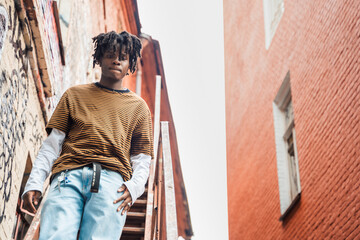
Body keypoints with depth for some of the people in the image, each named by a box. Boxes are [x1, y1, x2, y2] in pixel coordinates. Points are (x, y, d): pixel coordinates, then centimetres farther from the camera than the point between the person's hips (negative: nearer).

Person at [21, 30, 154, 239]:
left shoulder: (138, 107, 24)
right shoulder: (74, 95, 24)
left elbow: (142, 159, 18)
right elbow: (52, 144, 15)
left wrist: (134, 186, -4)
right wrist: (34, 183, 1)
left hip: (111, 177, 0)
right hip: (68, 175, 0)